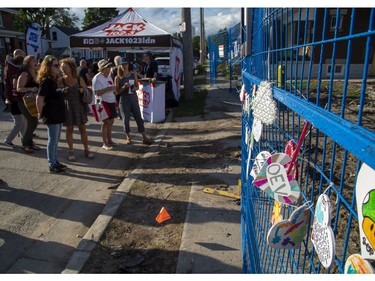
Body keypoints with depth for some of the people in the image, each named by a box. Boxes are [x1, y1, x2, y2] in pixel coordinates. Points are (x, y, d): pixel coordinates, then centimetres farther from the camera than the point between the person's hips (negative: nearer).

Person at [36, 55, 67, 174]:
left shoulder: (53, 80, 12)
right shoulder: (46, 81, -16)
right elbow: (39, 98, -20)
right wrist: (41, 113, -13)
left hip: (58, 114, 9)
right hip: (51, 115, -9)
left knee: (56, 140, 15)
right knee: (52, 140, -1)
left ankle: (55, 161, 26)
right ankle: (52, 165, 8)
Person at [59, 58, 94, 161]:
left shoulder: (79, 79, 0)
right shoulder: (61, 80, -3)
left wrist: (83, 90, -11)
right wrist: (62, 91, -19)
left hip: (79, 106, 1)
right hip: (67, 107, -1)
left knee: (82, 128, 8)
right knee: (69, 129, 6)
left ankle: (86, 150, 20)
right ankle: (71, 151, 18)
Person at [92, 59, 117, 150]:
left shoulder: (109, 76, 12)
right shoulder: (97, 78, -15)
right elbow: (96, 92, -22)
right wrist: (108, 89, -26)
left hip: (111, 102, 8)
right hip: (104, 103, -8)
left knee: (111, 121, 13)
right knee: (105, 122, -3)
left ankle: (109, 140, 25)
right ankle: (105, 144, 5)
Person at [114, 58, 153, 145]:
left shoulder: (133, 75, 4)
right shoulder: (118, 78, -3)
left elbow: (137, 86, 13)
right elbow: (117, 91, -4)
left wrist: (134, 88, -9)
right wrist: (124, 87, -20)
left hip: (134, 99, 2)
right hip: (124, 100, -2)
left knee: (139, 118, 2)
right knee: (126, 119, 5)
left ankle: (144, 137, 6)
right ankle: (128, 137, 21)